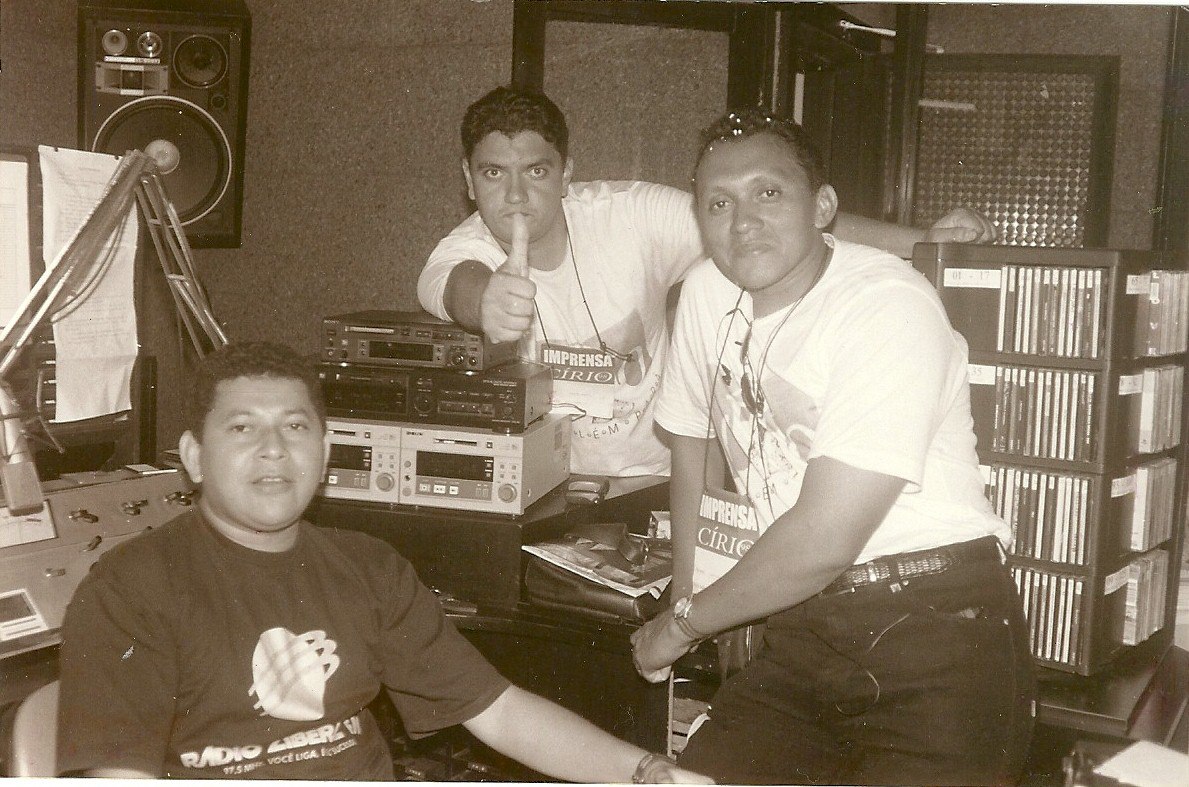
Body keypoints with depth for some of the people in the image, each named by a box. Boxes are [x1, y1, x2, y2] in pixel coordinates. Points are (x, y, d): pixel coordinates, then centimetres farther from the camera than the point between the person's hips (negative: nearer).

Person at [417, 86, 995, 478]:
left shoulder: (631, 216, -13)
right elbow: (460, 281, -37)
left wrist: (921, 240, -26)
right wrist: (484, 302, -62)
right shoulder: (463, 248, -12)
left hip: (653, 476, 0)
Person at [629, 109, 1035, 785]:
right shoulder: (708, 290, 3)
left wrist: (683, 625, -7)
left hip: (935, 631, -5)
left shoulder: (889, 308, -18)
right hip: (801, 629, 6)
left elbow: (823, 541, -21)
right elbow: (697, 445, 19)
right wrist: (687, 597, 12)